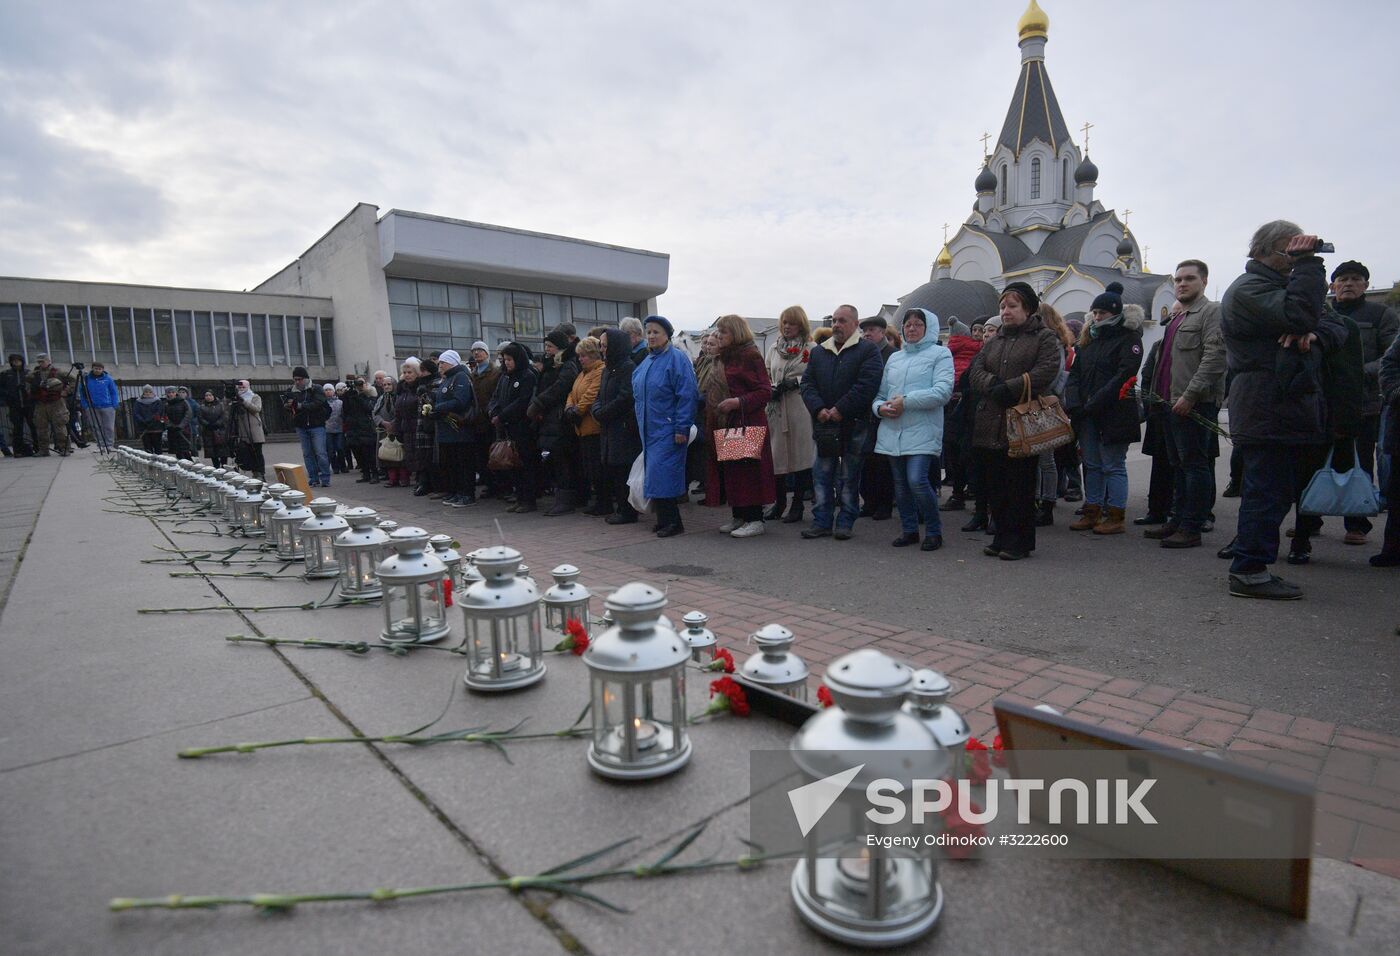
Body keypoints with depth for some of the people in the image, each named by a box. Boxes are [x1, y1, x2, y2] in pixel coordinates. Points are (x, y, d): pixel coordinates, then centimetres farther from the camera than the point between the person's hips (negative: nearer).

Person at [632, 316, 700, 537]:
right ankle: (665, 520, 17)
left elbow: (687, 395, -15)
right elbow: (638, 395, 23)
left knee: (661, 474, -12)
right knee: (655, 474, 9)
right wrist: (640, 422, 16)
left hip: (667, 429, -8)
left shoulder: (676, 359, -9)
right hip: (649, 428, 8)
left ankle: (672, 522, -3)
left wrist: (682, 428, -19)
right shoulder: (647, 361, 15)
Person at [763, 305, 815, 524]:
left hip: (800, 409, -4)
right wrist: (771, 389, -2)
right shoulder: (774, 347, 15)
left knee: (800, 454, 1)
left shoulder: (811, 349, -1)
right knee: (776, 454, 7)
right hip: (776, 407, 4)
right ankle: (779, 501, 20)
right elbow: (765, 374, 17)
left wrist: (798, 381, -15)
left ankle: (797, 504, 11)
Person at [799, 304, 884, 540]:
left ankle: (846, 522, 13)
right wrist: (819, 409, -10)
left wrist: (840, 410, -17)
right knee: (822, 474, 5)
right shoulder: (818, 352, 15)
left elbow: (867, 384, -13)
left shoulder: (868, 350, -1)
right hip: (823, 423, 4)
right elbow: (807, 383, 8)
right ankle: (822, 522, 12)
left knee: (849, 476, 4)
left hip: (854, 424, -4)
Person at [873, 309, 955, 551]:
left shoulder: (940, 354, 2)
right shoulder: (894, 358, 19)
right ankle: (909, 529, 24)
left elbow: (943, 391, -12)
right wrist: (880, 407, -4)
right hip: (893, 430, 6)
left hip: (922, 431, -6)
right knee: (901, 483, 10)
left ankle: (934, 531, 4)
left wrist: (906, 401, -17)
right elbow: (881, 392, 19)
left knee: (917, 480, -15)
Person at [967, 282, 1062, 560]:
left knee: (1021, 487, -2)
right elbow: (975, 370, 8)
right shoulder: (994, 341, 21)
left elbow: (1047, 371, -12)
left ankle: (1020, 541, 8)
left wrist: (1008, 388, -17)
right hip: (989, 426, 5)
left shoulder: (1044, 337, 4)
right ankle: (1002, 537, 18)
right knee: (995, 487, 7)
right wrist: (993, 384, -13)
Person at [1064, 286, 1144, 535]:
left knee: (1113, 466, -2)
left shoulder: (1128, 339, -4)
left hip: (1113, 414, -7)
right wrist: (1073, 402, -6)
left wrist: (1093, 404, -21)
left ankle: (1115, 517, 5)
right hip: (1087, 414, 7)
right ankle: (1092, 512, 19)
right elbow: (1075, 373, 10)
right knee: (1092, 465, 11)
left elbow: (1123, 376, -16)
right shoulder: (1089, 339, 16)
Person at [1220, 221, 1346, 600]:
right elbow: (1300, 314, -23)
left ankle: (1247, 565, 20)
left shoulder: (1283, 285, 24)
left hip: (1287, 409, 10)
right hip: (1266, 410, -10)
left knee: (1280, 491, 13)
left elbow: (1335, 326, 16)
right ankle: (1250, 572, -4)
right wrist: (1307, 262, -15)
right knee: (1267, 490, -10)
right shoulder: (1248, 288, -6)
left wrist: (1314, 334, -6)